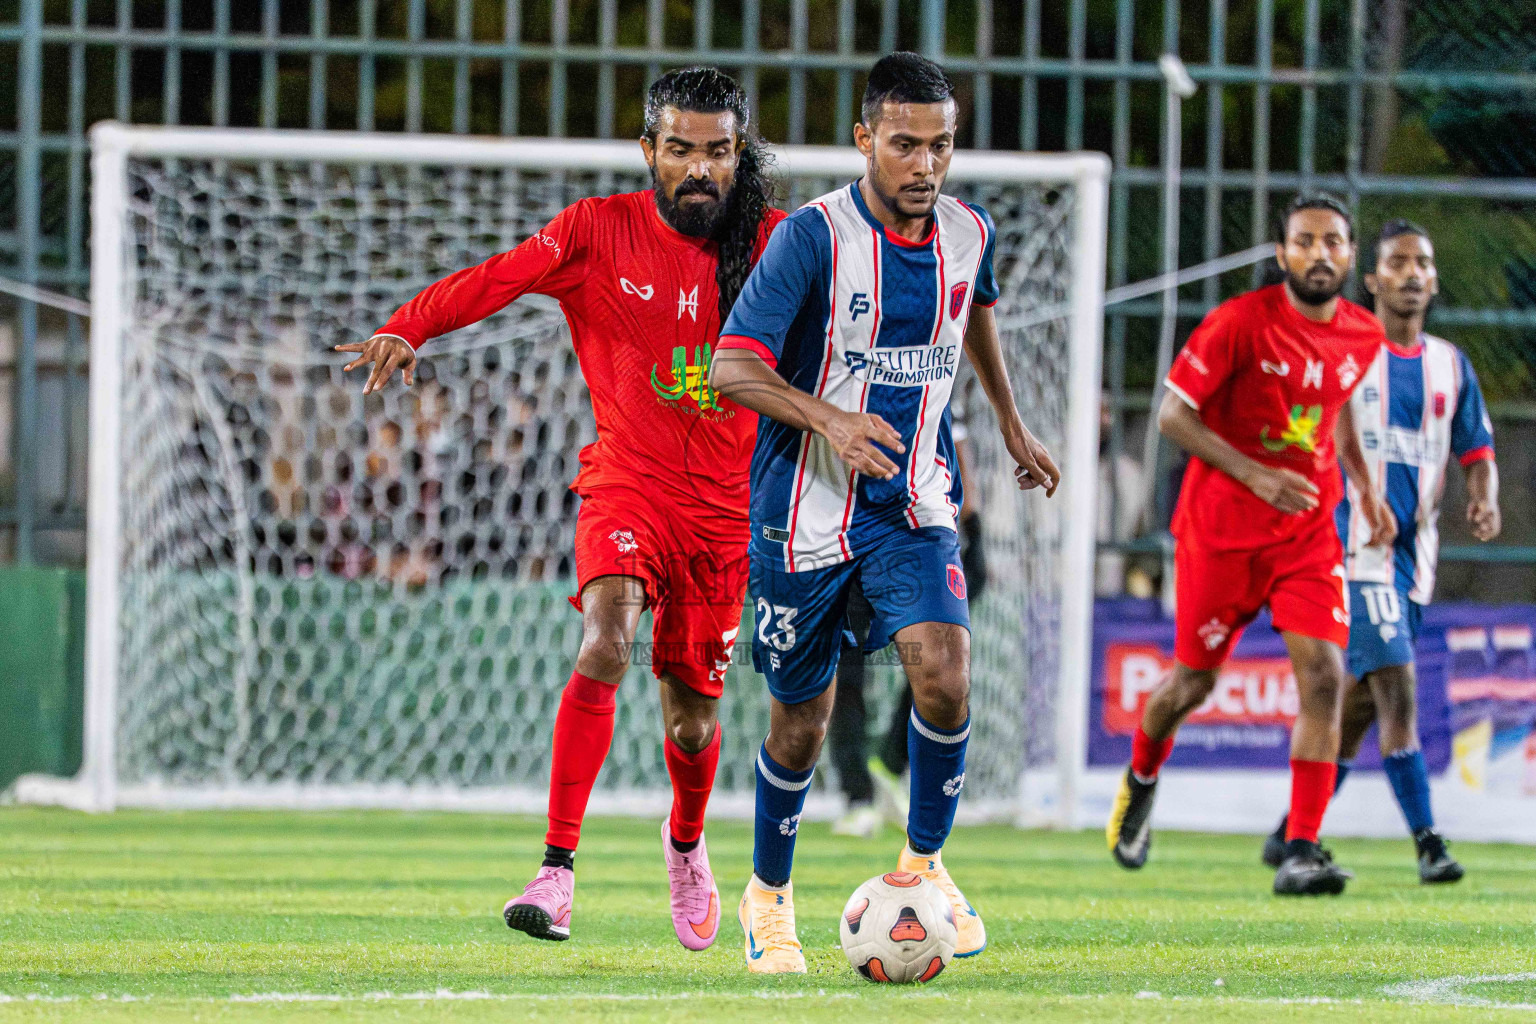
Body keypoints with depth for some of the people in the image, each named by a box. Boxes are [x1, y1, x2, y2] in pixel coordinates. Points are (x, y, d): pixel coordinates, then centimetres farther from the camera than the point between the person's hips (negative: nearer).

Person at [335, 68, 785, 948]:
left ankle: (687, 844, 44)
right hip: (627, 486, -2)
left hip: (727, 506, 2)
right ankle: (558, 873, -28)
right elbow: (496, 278, -18)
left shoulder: (774, 243, -1)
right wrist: (407, 328, -34)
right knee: (606, 644, -28)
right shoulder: (602, 230, -6)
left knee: (692, 711, 9)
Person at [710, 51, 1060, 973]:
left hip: (913, 505, 3)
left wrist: (1013, 427, 32)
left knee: (944, 673, -20)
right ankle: (769, 896, 30)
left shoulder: (967, 234, 0)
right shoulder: (814, 236, -16)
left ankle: (925, 862, 1)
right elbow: (734, 366, -21)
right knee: (802, 724, 6)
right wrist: (829, 420, -36)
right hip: (806, 509, -3)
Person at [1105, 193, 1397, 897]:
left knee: (1323, 674, -15)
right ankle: (1140, 780, 42)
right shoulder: (1240, 323, -15)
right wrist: (1256, 476, -24)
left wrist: (1364, 488, 13)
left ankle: (1300, 851, -15)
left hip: (1308, 531, 3)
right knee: (1194, 680, 8)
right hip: (1221, 528, -3)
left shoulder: (1364, 337, 2)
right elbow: (1173, 415, -14)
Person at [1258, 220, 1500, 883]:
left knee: (1360, 704, 10)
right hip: (1355, 549, -6)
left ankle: (1292, 833, 23)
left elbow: (1477, 453, 12)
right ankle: (1427, 844, -21)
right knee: (1397, 689, -18)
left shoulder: (1451, 366, 12)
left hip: (1414, 555, 6)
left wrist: (1483, 501, -9)